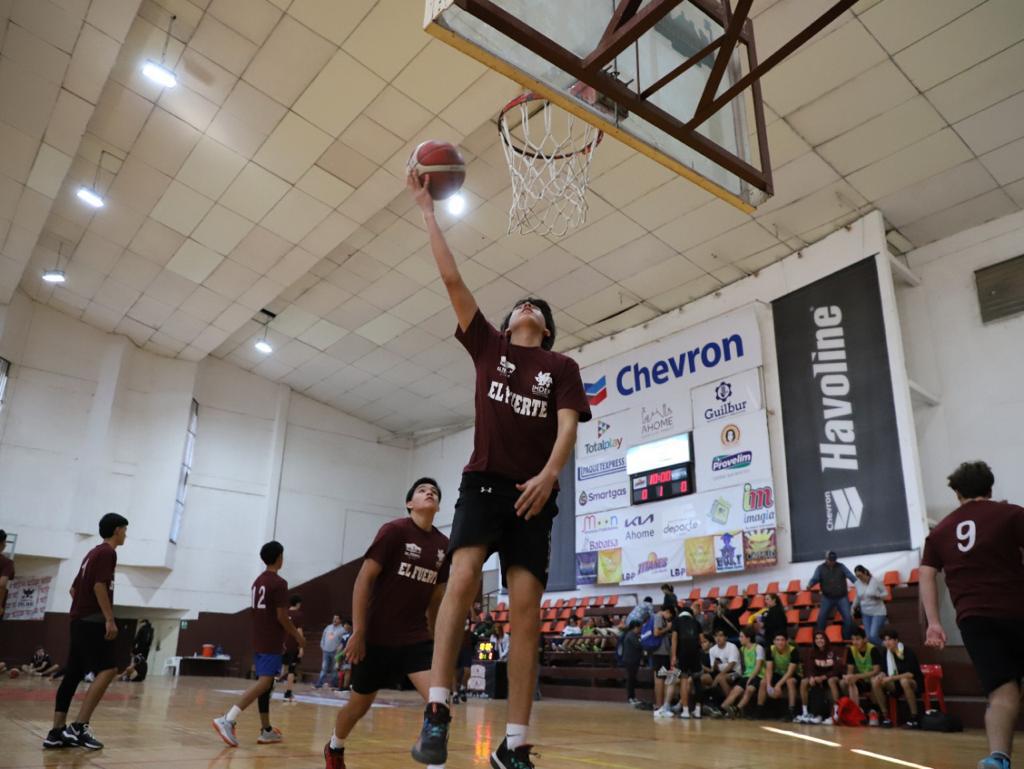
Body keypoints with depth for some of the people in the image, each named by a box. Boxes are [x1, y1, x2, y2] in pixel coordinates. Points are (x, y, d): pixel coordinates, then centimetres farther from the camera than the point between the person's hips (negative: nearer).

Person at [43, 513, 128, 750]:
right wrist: (110, 619, -21)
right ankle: (79, 726, -19)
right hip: (93, 621, -10)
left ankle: (57, 732, 8)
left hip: (79, 620, 10)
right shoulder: (107, 552, -8)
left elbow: (74, 588, 25)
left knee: (73, 675, 8)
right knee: (107, 670, -13)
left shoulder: (93, 552, 21)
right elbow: (99, 586, -19)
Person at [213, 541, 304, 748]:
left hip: (259, 640, 9)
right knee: (264, 682, -12)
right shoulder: (279, 583, -13)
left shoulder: (258, 582, 14)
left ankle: (266, 731, 17)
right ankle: (228, 720, -24)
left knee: (265, 683, 12)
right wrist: (297, 636, -2)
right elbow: (281, 616, -16)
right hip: (271, 642, -9)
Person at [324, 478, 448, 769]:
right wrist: (358, 632, -17)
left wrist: (434, 638, 16)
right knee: (360, 704, 15)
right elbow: (363, 579, -15)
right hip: (377, 637, -4)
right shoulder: (394, 530, -14)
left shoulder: (443, 545, 2)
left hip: (416, 637, 4)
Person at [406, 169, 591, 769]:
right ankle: (437, 710, -19)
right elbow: (452, 279, 10)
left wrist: (549, 473, -23)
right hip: (484, 482, 0)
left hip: (533, 493, 0)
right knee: (463, 578, -24)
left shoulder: (562, 367, 12)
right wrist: (429, 211, 9)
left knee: (527, 610, -6)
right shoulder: (489, 346, 15)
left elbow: (568, 425, -4)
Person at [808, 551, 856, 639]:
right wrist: (810, 585, -33)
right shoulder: (820, 568, -1)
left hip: (842, 597, 0)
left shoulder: (841, 567, 0)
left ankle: (847, 639, 11)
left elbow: (851, 576, -10)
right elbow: (815, 578, -10)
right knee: (821, 617, -3)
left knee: (848, 618, -3)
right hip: (827, 598, 0)